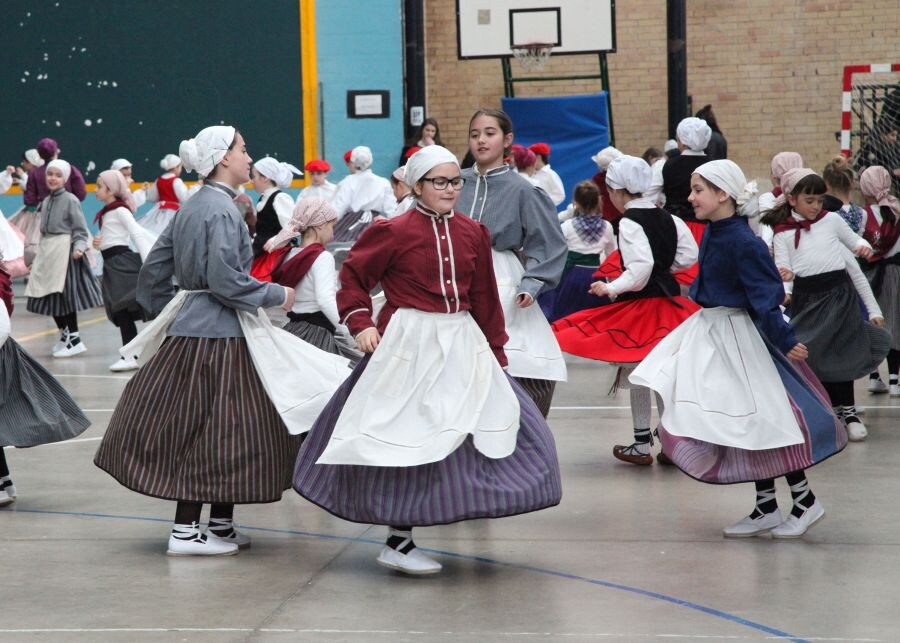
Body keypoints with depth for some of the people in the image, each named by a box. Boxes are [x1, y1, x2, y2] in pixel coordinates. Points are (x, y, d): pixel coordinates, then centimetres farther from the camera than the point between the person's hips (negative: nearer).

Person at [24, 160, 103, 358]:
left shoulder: (70, 200, -8)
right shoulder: (46, 202, 13)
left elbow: (81, 230, -9)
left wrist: (79, 247, -24)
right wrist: (39, 255, 19)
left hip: (64, 250, -7)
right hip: (47, 252, 7)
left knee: (63, 295, -8)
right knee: (47, 296, 9)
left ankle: (75, 340, 1)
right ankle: (64, 335, 25)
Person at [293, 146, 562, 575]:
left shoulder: (473, 234, 8)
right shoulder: (395, 232, -8)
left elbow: (484, 298, 13)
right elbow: (354, 274, 0)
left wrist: (496, 351, 15)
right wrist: (360, 323, -10)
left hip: (462, 344, 6)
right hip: (410, 346, -6)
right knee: (411, 440, -5)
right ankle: (398, 545, 5)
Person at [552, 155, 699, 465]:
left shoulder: (628, 222, -15)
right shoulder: (667, 218, 7)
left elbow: (641, 266, -25)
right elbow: (689, 255, 6)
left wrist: (611, 288, -16)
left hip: (640, 304, -7)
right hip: (670, 299, 7)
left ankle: (642, 445, 8)